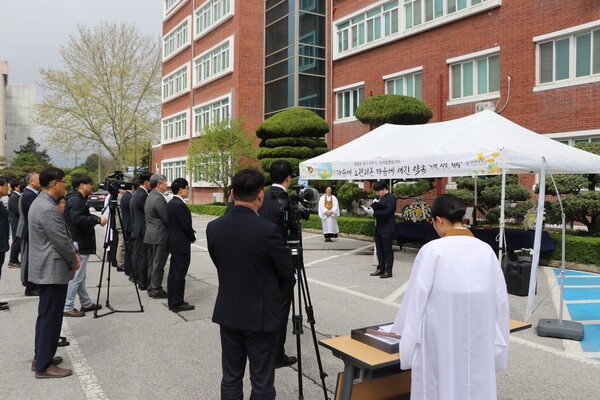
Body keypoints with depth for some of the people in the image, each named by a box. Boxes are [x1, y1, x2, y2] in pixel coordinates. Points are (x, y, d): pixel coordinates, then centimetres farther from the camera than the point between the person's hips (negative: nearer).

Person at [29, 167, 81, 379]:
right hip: (53, 269, -11)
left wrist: (73, 253, 10)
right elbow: (61, 241, -20)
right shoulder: (48, 209, -23)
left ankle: (41, 356, 29)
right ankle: (44, 366, 7)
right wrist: (74, 261, -5)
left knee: (45, 315, 18)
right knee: (50, 317, -2)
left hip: (45, 268, 11)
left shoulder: (39, 202, 11)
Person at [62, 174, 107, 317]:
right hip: (79, 245, -11)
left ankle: (86, 303, 28)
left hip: (80, 245, 11)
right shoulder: (75, 200, -16)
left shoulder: (77, 199, 16)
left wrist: (95, 219, 8)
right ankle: (67, 307, 5)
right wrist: (98, 219, -24)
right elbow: (78, 218, -29)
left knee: (80, 276, 17)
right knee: (76, 277, -3)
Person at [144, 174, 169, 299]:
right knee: (158, 264, -2)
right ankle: (156, 290, 5)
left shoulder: (150, 196, 12)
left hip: (151, 235, 10)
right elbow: (167, 219, -17)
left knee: (152, 263, 15)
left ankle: (152, 288, 23)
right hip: (159, 237, -10)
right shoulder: (159, 198, -19)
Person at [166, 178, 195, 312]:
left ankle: (173, 301, 24)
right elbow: (186, 225, -18)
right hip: (181, 243, -10)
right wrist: (193, 237, -2)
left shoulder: (170, 203, 10)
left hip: (173, 242, 10)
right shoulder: (180, 205, -20)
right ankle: (177, 304, 5)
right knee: (179, 274, -2)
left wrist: (192, 233, 7)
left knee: (173, 272, 15)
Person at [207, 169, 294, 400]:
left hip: (227, 312, 5)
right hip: (260, 315, -5)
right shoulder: (268, 230, -20)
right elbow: (287, 276, -8)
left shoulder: (213, 227, -5)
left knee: (230, 378, 16)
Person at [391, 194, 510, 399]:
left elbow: (416, 297, -10)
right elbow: (499, 301, 3)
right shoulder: (486, 251, -1)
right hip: (479, 343, 4)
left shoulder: (432, 250, -15)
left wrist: (409, 342, 2)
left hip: (440, 343, -4)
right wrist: (496, 347, 14)